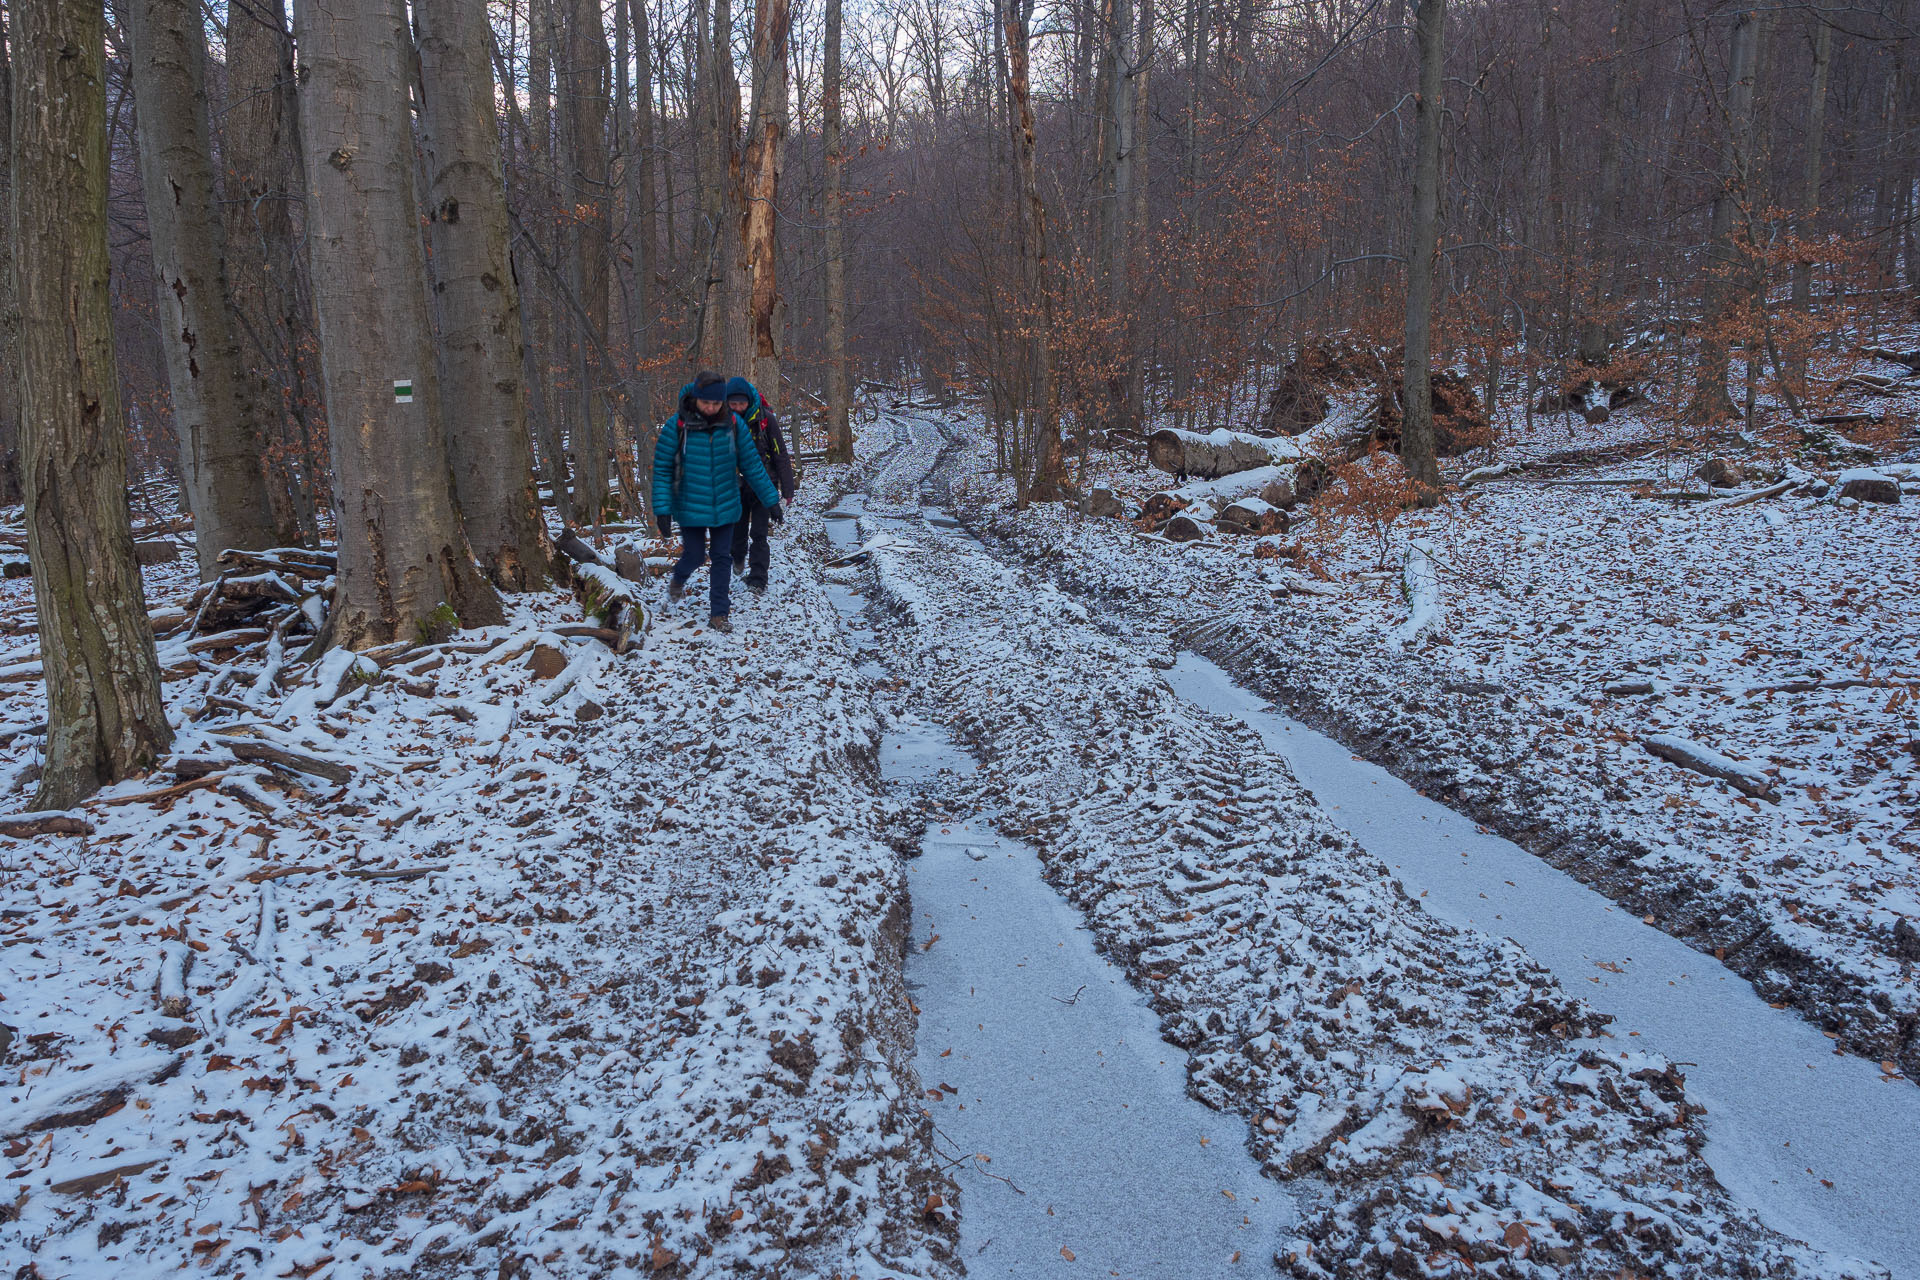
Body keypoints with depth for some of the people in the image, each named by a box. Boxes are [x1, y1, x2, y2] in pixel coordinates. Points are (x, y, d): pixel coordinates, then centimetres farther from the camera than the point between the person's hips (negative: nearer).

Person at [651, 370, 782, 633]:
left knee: (723, 558, 5)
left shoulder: (734, 425, -8)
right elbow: (662, 469, -9)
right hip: (690, 509, -2)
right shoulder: (676, 427, -14)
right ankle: (678, 579, 43)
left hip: (725, 507, 2)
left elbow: (752, 465, 0)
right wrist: (662, 509, -15)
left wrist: (771, 500, 0)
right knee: (695, 555, 7)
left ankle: (718, 613, 17)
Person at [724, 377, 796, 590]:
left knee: (758, 533, -6)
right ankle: (738, 560, 40)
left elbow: (780, 455, -9)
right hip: (736, 485, 3)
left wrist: (787, 489, -8)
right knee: (736, 531, 14)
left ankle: (758, 578, -2)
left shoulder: (765, 419, -14)